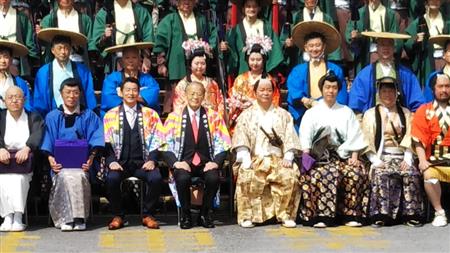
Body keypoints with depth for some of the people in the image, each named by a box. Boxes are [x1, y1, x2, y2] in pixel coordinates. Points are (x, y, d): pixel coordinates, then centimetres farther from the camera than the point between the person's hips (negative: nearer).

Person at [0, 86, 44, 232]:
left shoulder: (34, 118, 17)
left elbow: (37, 136, -4)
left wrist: (26, 148, -26)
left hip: (26, 162, -1)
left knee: (19, 178, -35)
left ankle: (18, 217, -38)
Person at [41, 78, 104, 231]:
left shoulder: (89, 116, 16)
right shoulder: (52, 117, 17)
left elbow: (96, 139, 5)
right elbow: (48, 142, 8)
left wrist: (91, 157, -12)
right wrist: (50, 158, -10)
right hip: (60, 163, 0)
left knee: (79, 176, -34)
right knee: (66, 176, -33)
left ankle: (78, 218, -27)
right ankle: (66, 218, -29)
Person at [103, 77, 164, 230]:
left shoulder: (150, 114, 12)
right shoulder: (111, 115, 11)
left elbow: (157, 141, 6)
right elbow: (106, 143, 4)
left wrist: (152, 160, -10)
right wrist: (111, 161, -12)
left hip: (143, 163, 0)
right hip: (120, 162, 0)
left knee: (156, 178, -29)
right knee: (111, 179, -31)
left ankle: (148, 215, -9)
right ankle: (118, 216, -10)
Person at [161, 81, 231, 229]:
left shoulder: (213, 117, 10)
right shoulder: (174, 117, 8)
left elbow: (222, 144, 6)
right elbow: (165, 145, 2)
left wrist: (216, 162, -11)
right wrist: (175, 162, -14)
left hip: (206, 163, 1)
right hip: (183, 162, -1)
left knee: (213, 178, -31)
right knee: (182, 178, -33)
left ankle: (204, 214, -7)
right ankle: (185, 215, -9)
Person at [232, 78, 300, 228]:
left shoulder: (283, 115, 20)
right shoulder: (246, 116, 16)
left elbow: (290, 139, 9)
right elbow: (241, 140, 2)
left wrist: (288, 158, -9)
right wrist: (246, 160, -15)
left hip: (278, 159, 1)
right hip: (254, 159, -1)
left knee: (290, 176, -30)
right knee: (246, 176, -33)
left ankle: (285, 215, -19)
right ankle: (247, 216, -22)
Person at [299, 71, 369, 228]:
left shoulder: (346, 112, 23)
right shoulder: (312, 113, 17)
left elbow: (354, 137, 12)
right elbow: (305, 138, 4)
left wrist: (354, 156, -4)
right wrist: (306, 156, -14)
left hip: (343, 156, 2)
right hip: (319, 157, -2)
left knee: (356, 173, -29)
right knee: (322, 174, -34)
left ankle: (351, 215, -23)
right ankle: (321, 216, -33)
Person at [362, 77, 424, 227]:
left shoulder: (405, 113, 18)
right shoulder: (370, 114, 14)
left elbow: (410, 140, 8)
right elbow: (367, 142, 4)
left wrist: (407, 159, -8)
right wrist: (376, 160, -11)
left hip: (401, 157, 2)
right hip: (380, 158, -1)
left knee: (412, 174, -29)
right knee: (380, 174, -33)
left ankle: (410, 214, -25)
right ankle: (381, 215, -35)